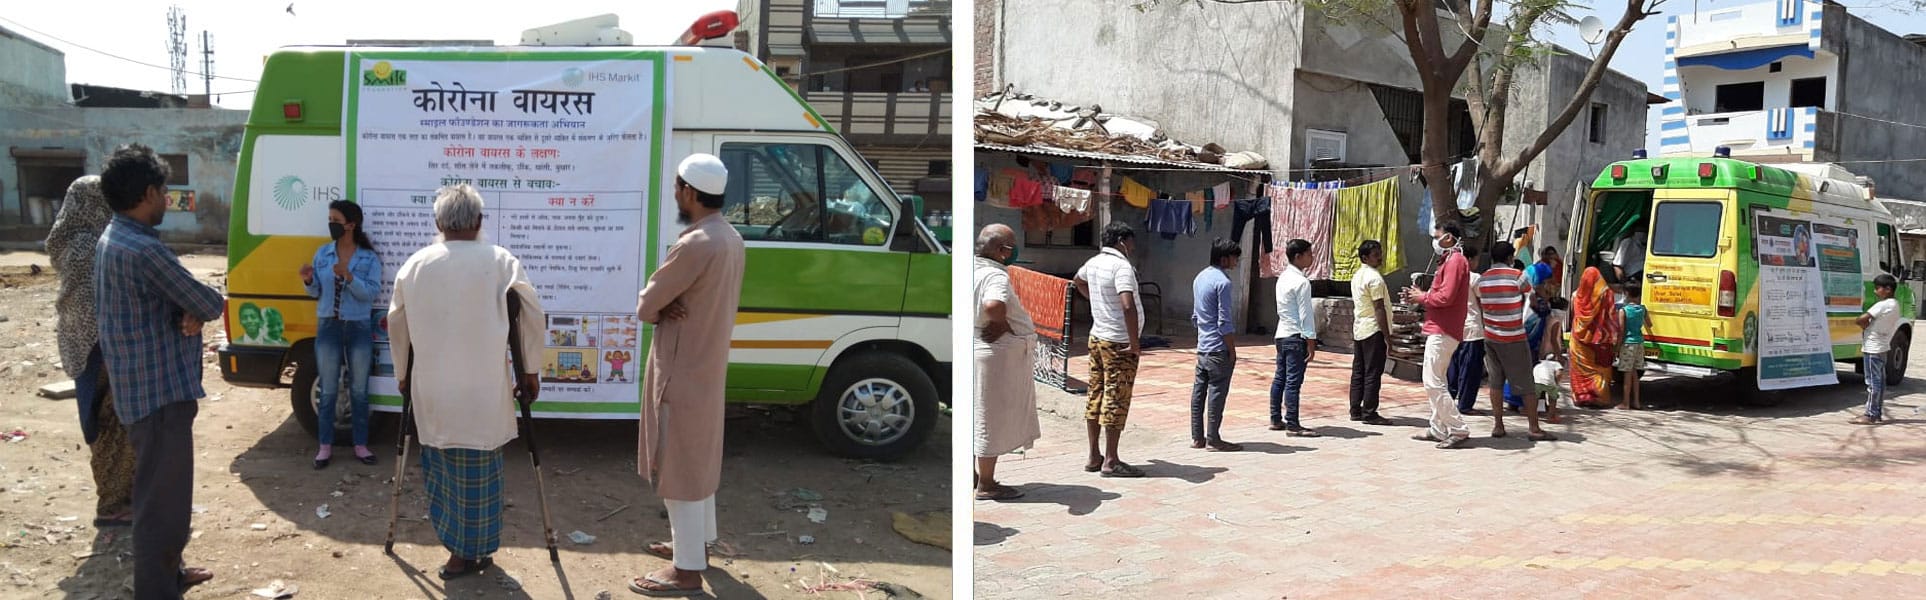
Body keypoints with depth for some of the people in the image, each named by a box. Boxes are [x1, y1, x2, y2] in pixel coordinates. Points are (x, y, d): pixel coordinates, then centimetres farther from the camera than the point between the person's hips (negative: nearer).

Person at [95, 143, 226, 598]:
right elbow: (211, 305, -17)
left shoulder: (110, 242, 10)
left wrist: (188, 312, -9)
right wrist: (195, 310, 5)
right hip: (160, 391, -11)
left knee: (158, 491, 23)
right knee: (163, 499, -4)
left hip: (139, 387, 11)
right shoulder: (143, 249, -23)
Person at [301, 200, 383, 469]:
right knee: (328, 391, 7)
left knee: (359, 390, 8)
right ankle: (326, 446, 16)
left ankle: (360, 445, 17)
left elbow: (371, 293, -15)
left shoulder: (369, 258, -5)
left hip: (359, 328, -2)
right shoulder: (323, 254, 3)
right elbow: (316, 293, 7)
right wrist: (308, 280, -14)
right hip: (328, 327, 2)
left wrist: (349, 277, -28)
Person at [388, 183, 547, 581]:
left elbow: (396, 325, 12)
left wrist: (403, 375, 25)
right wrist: (529, 371, 5)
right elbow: (532, 316, -7)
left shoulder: (414, 265, 4)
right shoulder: (501, 262, -6)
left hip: (431, 389, 3)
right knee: (477, 471, 7)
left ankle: (457, 543, 25)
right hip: (482, 390, -3)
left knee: (442, 468, 17)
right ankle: (466, 554, 14)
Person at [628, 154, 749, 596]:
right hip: (707, 365, 10)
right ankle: (698, 542, 35)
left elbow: (645, 305, -18)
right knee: (698, 459, 21)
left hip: (681, 370, -10)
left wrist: (662, 309, 3)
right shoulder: (730, 239, 6)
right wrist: (674, 307, -7)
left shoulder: (695, 245, -25)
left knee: (679, 466, -1)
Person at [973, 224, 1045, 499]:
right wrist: (1003, 325, -22)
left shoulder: (972, 270, 7)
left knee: (978, 416, 19)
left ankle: (973, 475, 29)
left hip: (976, 350, 10)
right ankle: (986, 485, 9)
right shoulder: (996, 275, -22)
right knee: (993, 417, 0)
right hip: (999, 355, -10)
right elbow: (994, 305, -42)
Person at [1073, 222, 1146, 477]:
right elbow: (1128, 306, -31)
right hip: (1119, 343, -9)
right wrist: (1135, 342, -23)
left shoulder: (1093, 262, 8)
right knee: (1116, 400, -3)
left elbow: (1078, 281, 32)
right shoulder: (1122, 267, -18)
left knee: (1096, 396, 12)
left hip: (1097, 338, 9)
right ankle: (1111, 461, 1)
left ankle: (1094, 457, 19)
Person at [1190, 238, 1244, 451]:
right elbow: (1224, 321, -18)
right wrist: (1232, 350, -12)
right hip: (1218, 348, -9)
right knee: (1217, 393, -3)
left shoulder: (1200, 277, 11)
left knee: (1199, 390, 9)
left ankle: (1197, 437, 14)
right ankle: (1213, 440, 2)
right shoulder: (1222, 282, -16)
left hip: (1202, 347, 9)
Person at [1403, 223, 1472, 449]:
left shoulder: (1455, 261, -13)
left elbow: (1445, 297, -22)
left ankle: (1458, 429, -10)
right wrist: (1419, 295, 5)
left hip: (1442, 332, -11)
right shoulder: (1449, 261, 20)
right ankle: (1438, 429, 18)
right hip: (1439, 330, 11)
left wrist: (1421, 297, -8)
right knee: (1435, 381, 14)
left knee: (1433, 383, -11)